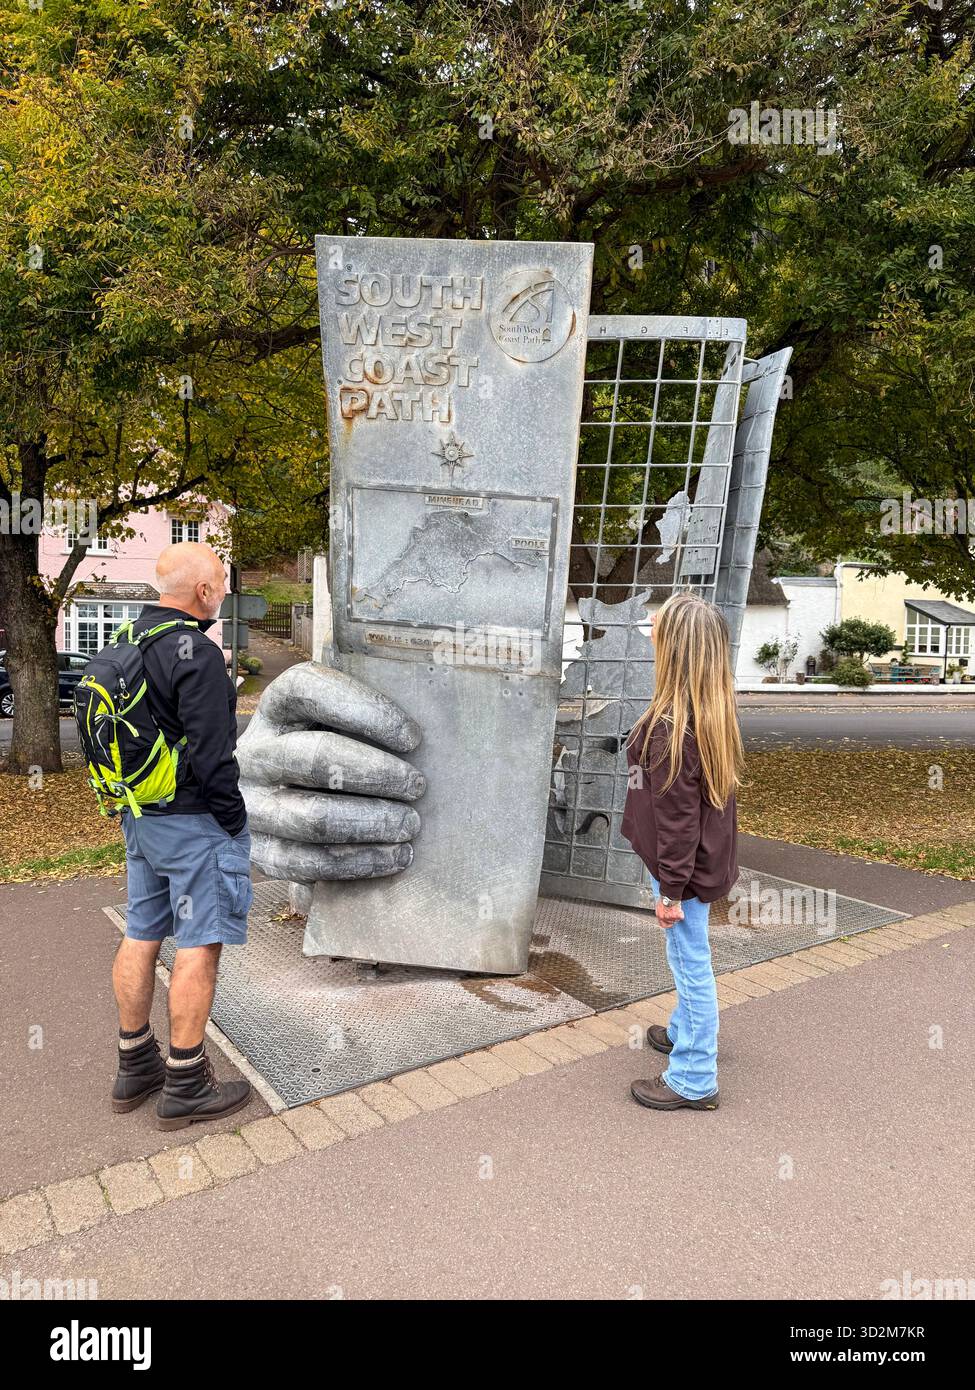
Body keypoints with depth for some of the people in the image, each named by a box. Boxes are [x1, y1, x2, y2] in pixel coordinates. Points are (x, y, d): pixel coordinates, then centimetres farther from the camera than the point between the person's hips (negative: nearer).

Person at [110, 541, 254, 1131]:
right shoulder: (197, 653, -20)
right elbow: (212, 756, -22)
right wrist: (234, 823, -12)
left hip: (140, 816, 9)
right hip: (192, 822, -9)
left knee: (141, 935, 15)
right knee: (200, 944, 1)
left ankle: (135, 1065, 29)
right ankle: (185, 1085, 10)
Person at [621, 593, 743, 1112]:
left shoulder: (672, 723, -27)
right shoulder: (712, 712, 0)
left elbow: (677, 816, -24)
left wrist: (671, 889, -17)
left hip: (685, 864, -9)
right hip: (704, 857, 9)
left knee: (690, 960, 5)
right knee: (689, 957, 25)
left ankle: (694, 1080, 21)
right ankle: (685, 1031, 47)